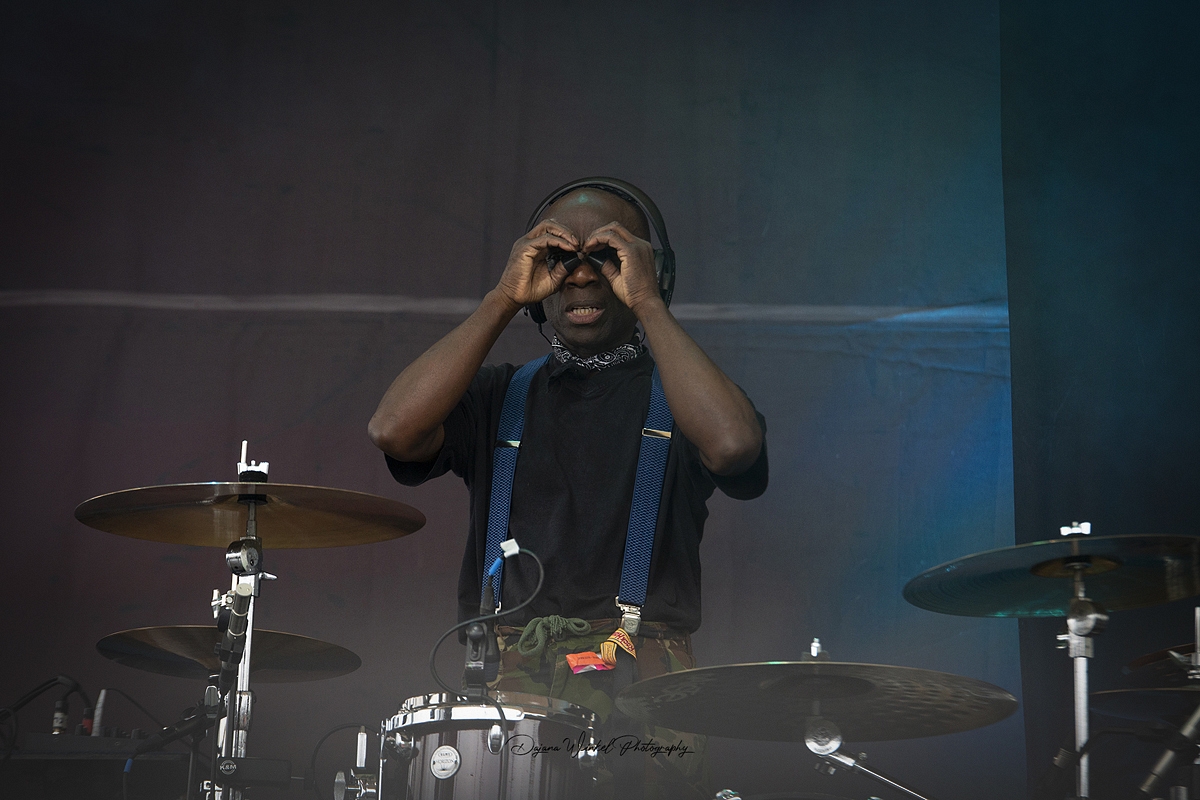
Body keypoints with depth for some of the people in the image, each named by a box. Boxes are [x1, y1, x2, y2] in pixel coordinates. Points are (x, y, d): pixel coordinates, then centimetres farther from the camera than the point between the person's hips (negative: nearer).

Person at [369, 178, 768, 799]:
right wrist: (503, 300, 0)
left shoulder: (676, 393, 13)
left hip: (641, 684, -1)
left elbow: (732, 446, -12)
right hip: (504, 679, 1)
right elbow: (394, 430, -1)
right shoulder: (498, 396, 19)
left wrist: (647, 304, -5)